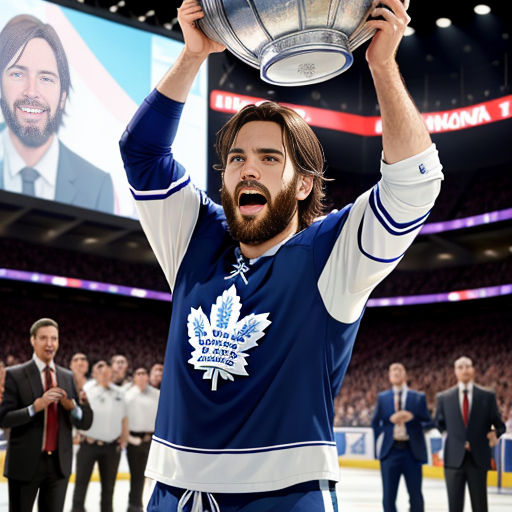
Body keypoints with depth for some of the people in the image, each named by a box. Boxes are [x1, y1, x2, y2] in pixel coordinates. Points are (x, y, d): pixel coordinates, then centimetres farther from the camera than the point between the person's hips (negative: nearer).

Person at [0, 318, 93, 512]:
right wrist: (36, 406, -25)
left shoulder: (69, 378, 9)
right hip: (25, 463, -4)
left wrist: (72, 406, -15)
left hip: (59, 464, 4)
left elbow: (85, 422, 6)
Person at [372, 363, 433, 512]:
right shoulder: (382, 397, 11)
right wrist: (390, 419, -10)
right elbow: (375, 423, 8)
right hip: (390, 451, 1)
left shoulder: (418, 397, 7)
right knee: (388, 495, 1)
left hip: (412, 451, 0)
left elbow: (429, 423, 3)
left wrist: (412, 417, -14)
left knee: (416, 495, 4)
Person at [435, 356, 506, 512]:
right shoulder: (443, 398, 7)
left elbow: (499, 424, 8)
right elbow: (439, 425, 14)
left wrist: (494, 433, -13)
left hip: (478, 460, 0)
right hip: (454, 460, 0)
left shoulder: (487, 396, 6)